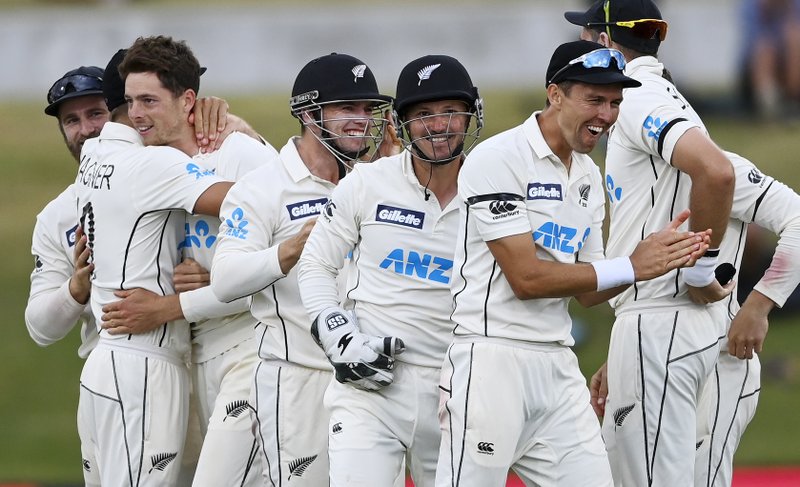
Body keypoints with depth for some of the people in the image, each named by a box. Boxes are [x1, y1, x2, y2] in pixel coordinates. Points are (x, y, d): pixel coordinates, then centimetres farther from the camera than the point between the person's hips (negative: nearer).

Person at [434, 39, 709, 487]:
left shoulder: (589, 177, 14)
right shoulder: (498, 159, -11)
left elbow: (588, 292, 15)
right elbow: (526, 278, -16)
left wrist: (657, 257, -2)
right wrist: (629, 268, -13)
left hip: (558, 366, 8)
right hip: (491, 360, -7)